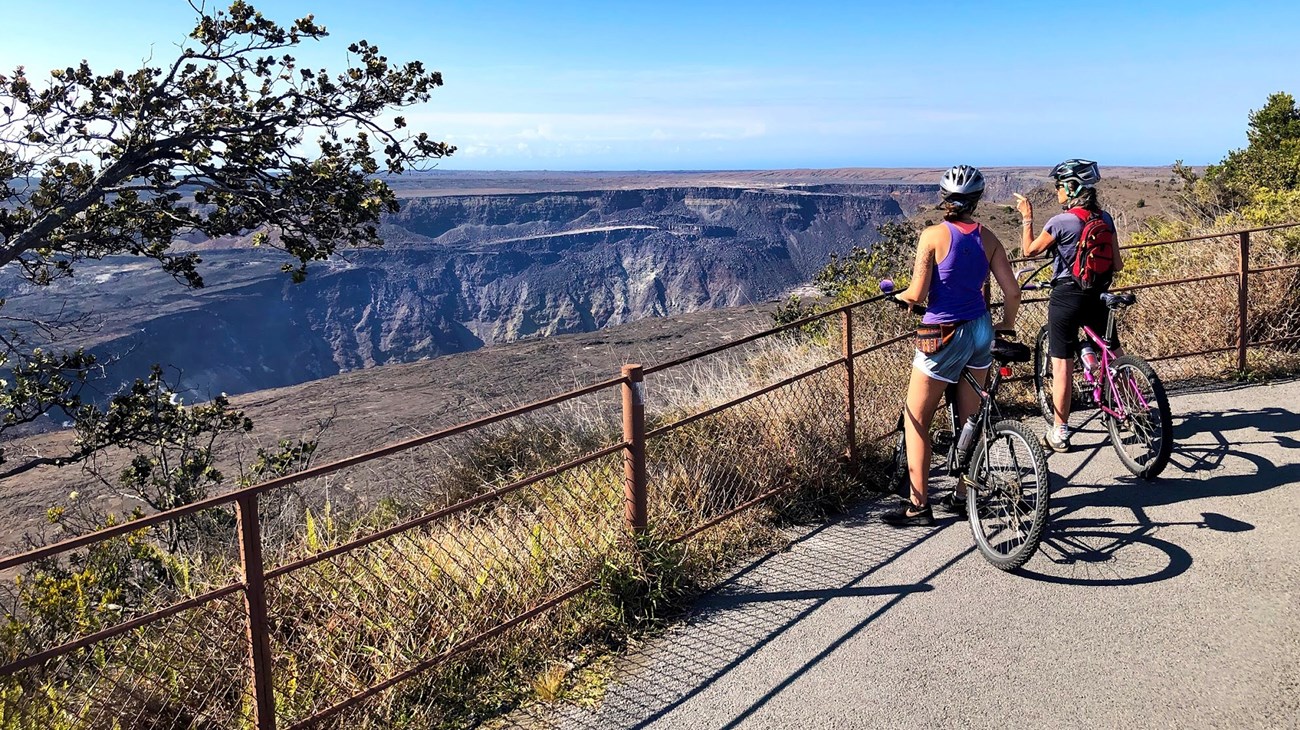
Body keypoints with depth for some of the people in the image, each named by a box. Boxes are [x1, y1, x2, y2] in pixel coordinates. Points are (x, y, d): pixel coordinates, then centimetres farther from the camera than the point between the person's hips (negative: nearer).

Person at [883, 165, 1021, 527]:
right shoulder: (987, 238, 0)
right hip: (981, 330, 6)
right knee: (970, 420, 16)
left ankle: (918, 506, 7)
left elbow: (917, 294, -18)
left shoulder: (933, 235, -14)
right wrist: (1006, 324, 18)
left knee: (915, 420, 6)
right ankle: (963, 496, 26)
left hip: (946, 336, -5)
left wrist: (899, 295, 5)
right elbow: (1012, 292, 0)